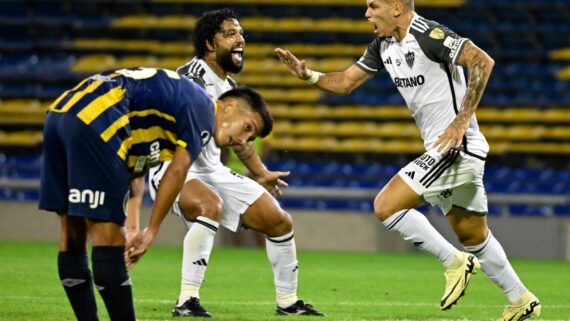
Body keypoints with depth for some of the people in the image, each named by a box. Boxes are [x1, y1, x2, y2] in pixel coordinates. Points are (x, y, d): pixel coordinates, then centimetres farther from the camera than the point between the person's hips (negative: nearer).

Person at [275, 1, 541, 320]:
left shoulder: (428, 35, -17)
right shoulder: (384, 45, 11)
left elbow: (482, 61, -24)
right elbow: (345, 82, 17)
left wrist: (461, 121, -25)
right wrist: (308, 75, -1)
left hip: (456, 146, -10)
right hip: (442, 150, 10)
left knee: (386, 205, -13)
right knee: (473, 235, 17)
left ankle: (455, 261, -3)